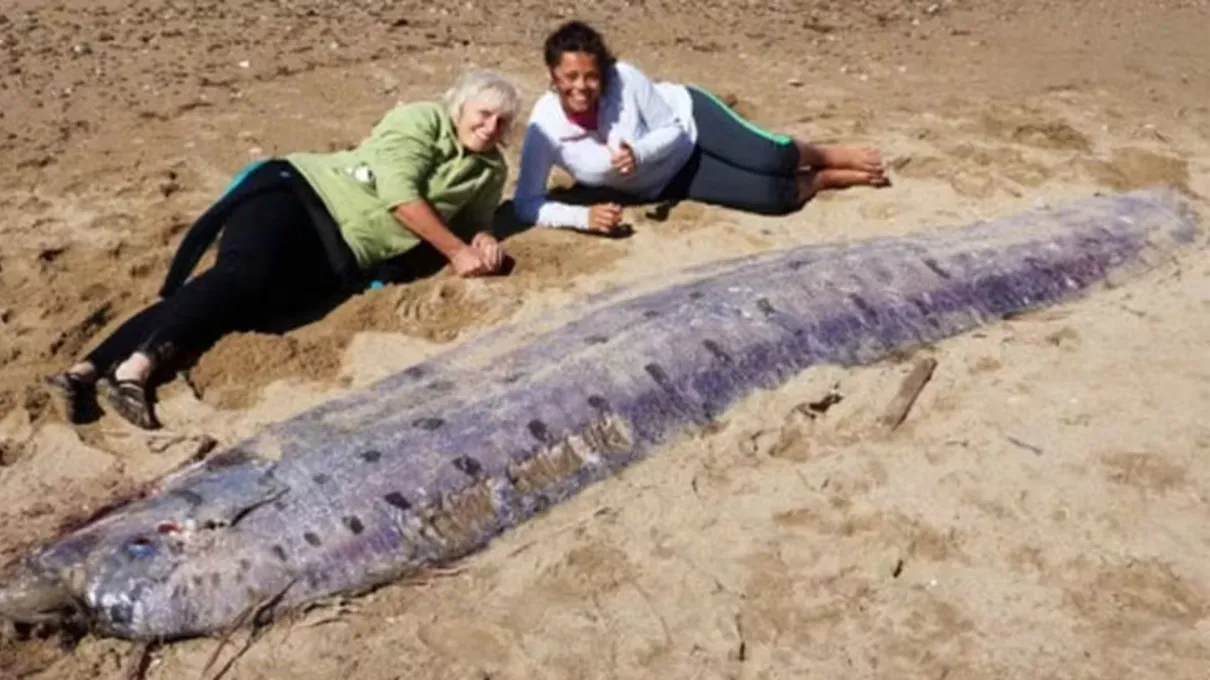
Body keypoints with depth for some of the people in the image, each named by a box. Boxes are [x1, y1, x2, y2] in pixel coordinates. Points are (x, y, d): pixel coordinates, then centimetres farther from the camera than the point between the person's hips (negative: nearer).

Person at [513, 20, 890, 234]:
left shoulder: (622, 78, -28)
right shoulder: (544, 128, -27)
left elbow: (673, 130, -17)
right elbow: (526, 204, -26)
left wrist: (638, 153, -36)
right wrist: (584, 215, -41)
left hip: (687, 117, -1)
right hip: (668, 182, 1)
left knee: (772, 159, -23)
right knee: (773, 197, -16)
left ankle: (831, 156, 11)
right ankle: (828, 179, 15)